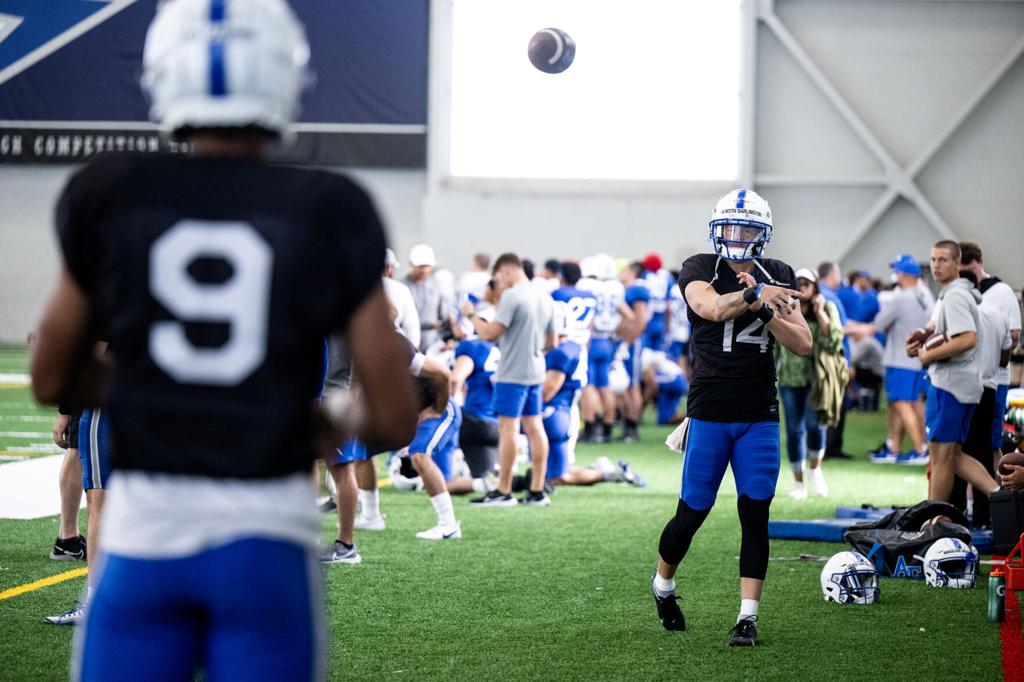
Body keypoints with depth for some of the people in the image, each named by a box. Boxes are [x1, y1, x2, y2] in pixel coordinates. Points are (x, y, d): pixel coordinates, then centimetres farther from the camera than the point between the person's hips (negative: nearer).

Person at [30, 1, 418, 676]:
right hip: (266, 543, -1)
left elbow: (53, 381, 10)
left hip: (145, 531, 1)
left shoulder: (111, 196, -1)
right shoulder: (330, 214, -4)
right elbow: (396, 417, -2)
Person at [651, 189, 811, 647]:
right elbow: (710, 307, -25)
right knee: (692, 513, 4)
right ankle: (663, 583, 31)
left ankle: (748, 617, 1)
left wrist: (764, 309, -14)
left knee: (755, 515, -3)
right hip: (709, 414, -2)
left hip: (759, 417, 2)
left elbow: (803, 344, -1)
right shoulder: (699, 270, -2)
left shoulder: (777, 278, 8)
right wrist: (754, 294, -37)